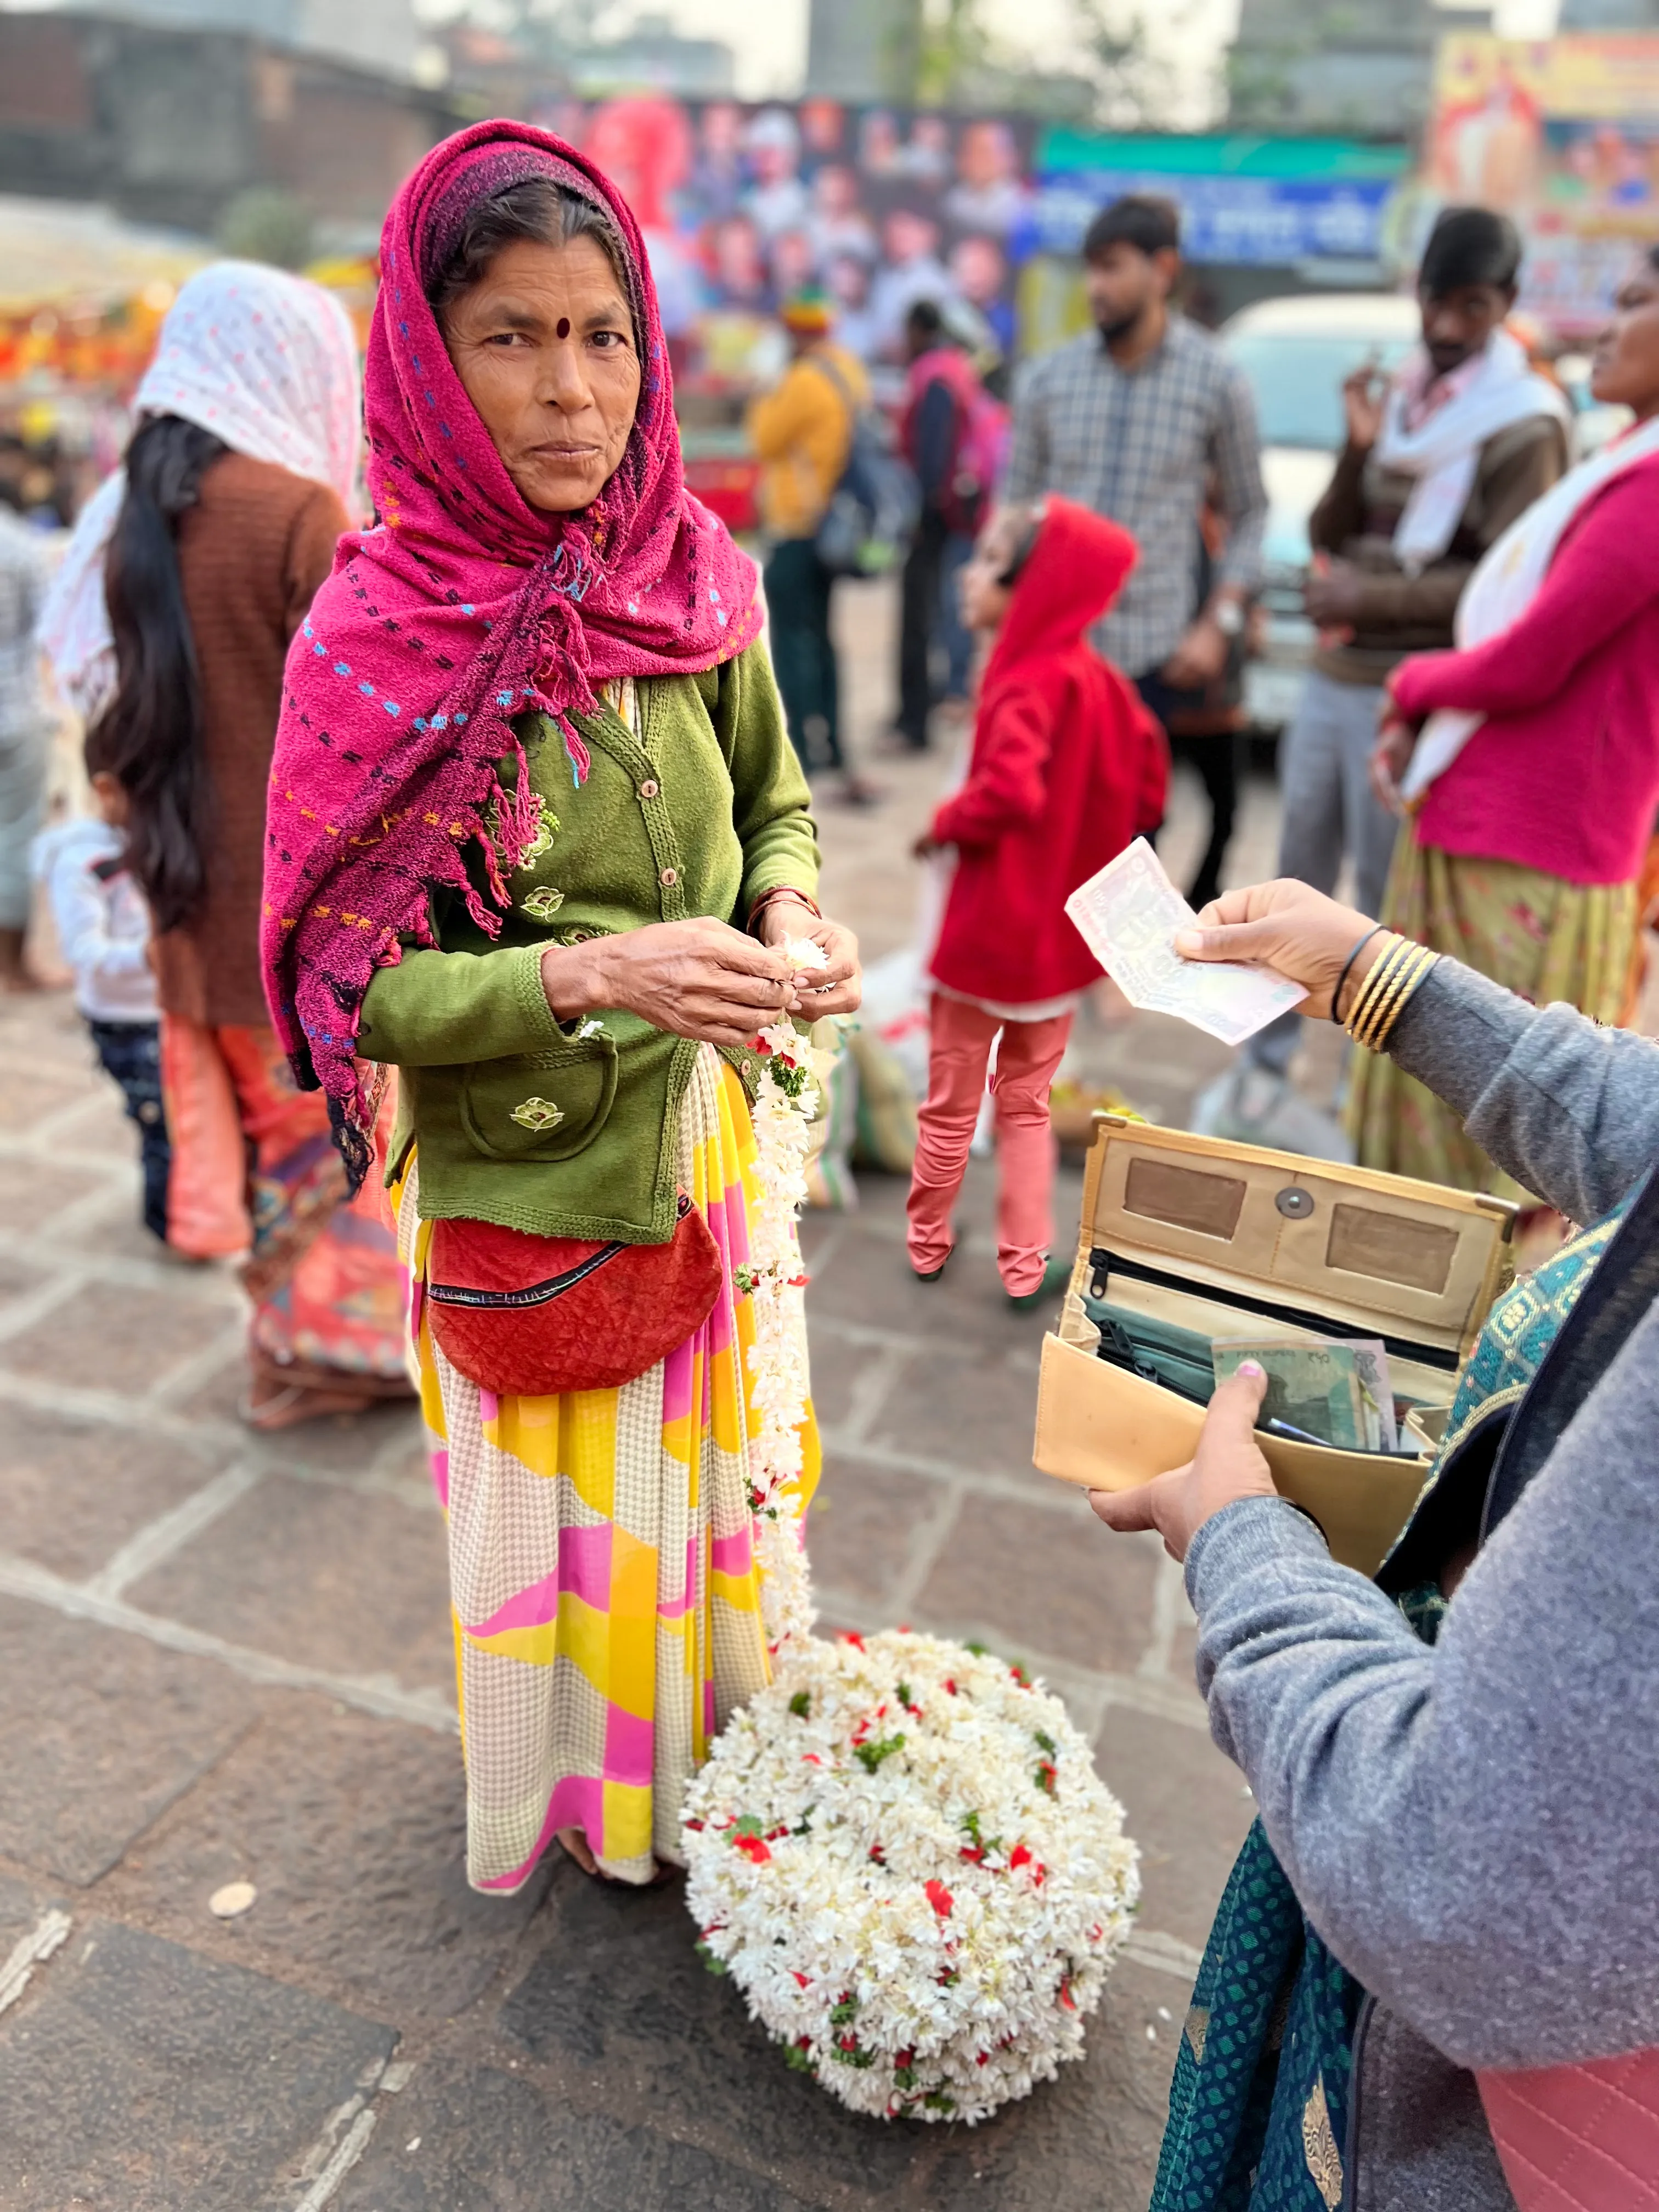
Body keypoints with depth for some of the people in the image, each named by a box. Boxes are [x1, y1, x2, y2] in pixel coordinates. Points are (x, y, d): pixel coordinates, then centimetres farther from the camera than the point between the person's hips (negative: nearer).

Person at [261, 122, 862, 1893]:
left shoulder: (695, 581, -5)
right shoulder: (379, 636, -17)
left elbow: (775, 804, 9)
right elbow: (355, 983, -15)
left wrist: (791, 916, -13)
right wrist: (587, 974, -30)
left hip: (705, 1142, 4)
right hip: (521, 1181, -4)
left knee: (710, 1466, 23)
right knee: (560, 1511, 17)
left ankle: (719, 1749, 53)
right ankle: (579, 1806, 48)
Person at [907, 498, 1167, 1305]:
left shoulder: (1028, 684, -22)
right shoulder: (1101, 680, 0)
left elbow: (1008, 788, -37)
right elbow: (1147, 790, 8)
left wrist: (945, 825, -19)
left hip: (988, 928, -7)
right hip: (1063, 934, 7)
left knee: (951, 1099, 14)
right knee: (1027, 1102, 19)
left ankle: (928, 1239, 31)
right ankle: (1025, 1262, 23)